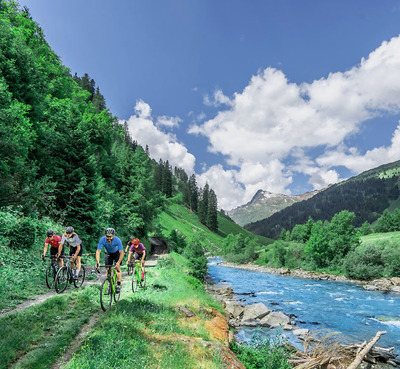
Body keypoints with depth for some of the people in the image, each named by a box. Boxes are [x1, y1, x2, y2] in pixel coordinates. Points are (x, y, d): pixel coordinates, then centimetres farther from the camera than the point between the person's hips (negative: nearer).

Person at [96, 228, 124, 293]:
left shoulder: (117, 240, -36)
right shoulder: (102, 239, -32)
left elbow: (121, 253, -35)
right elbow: (98, 251, -32)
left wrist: (118, 263, -46)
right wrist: (98, 263, -43)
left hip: (117, 253, -2)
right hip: (108, 254, 2)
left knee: (118, 267, -14)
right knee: (108, 269, -6)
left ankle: (118, 285, -7)